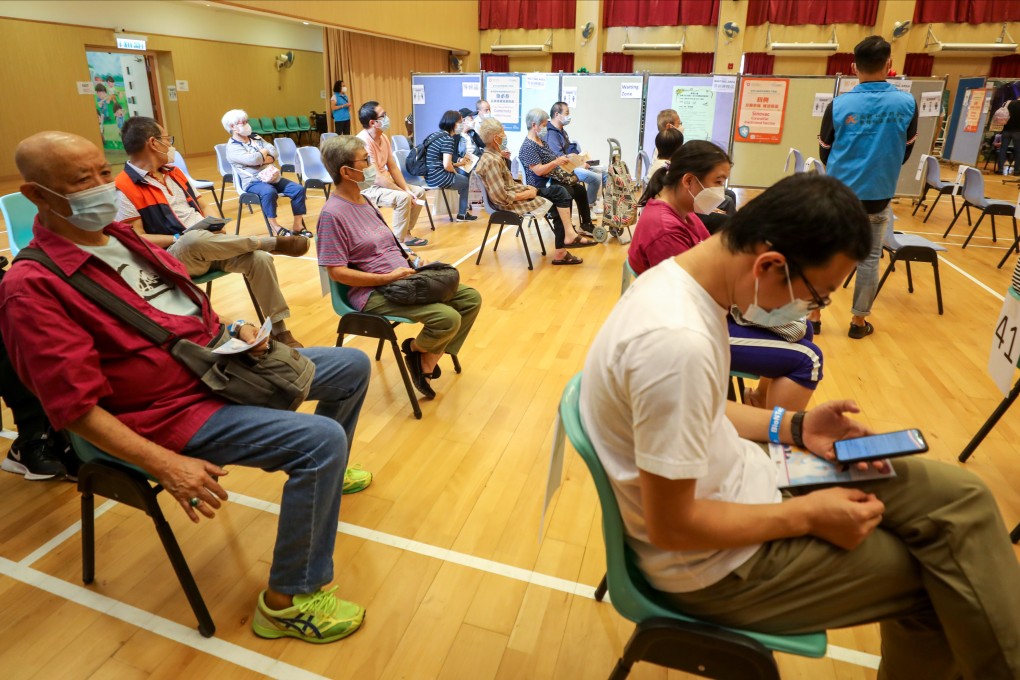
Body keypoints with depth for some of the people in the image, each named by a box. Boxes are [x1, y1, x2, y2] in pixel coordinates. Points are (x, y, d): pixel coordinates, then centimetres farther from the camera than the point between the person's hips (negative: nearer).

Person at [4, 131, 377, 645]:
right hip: (173, 409, -9)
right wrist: (166, 465, -27)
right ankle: (287, 601, -11)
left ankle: (324, 477, 36)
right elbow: (76, 407, -20)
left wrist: (236, 329, 0)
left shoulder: (121, 237, 8)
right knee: (322, 440, -28)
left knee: (353, 366, 13)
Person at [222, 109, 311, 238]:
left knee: (299, 189, -11)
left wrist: (262, 159, -14)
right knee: (269, 192, -39)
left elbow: (274, 152, 5)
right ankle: (275, 227, -23)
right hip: (252, 181, -7)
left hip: (272, 176, 7)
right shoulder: (232, 147, -6)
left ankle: (297, 225, -7)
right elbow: (252, 160, -21)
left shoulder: (256, 138, 17)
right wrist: (264, 151, -1)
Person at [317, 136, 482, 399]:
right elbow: (337, 271, -17)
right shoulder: (333, 213, -15)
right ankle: (415, 349, 6)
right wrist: (388, 278, -20)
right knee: (448, 319, -27)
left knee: (470, 298, -2)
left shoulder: (363, 200, 12)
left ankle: (428, 361, 4)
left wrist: (410, 260, 2)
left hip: (403, 277, 9)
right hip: (373, 291, -9)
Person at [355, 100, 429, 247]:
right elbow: (377, 177, -27)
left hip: (383, 182, 9)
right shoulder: (364, 142, -24)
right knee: (403, 198, -29)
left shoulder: (383, 137, 3)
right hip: (368, 188, -9)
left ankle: (406, 234, 13)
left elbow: (393, 168, 6)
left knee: (419, 192, 5)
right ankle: (398, 241, -16)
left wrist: (407, 189, -8)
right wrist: (404, 192, -23)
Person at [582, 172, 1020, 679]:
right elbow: (671, 526, -27)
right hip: (712, 564, -8)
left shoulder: (685, 279, -4)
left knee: (957, 497, 8)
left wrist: (793, 427, 0)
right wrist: (809, 517, -15)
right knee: (942, 572, 3)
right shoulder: (677, 341, -35)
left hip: (725, 478, 8)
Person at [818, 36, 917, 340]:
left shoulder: (838, 105, -9)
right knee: (869, 258, 11)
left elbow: (824, 154, 2)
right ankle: (858, 321, 19)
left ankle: (813, 314, 15)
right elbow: (905, 154, 7)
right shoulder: (907, 103, -5)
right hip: (878, 197, 1)